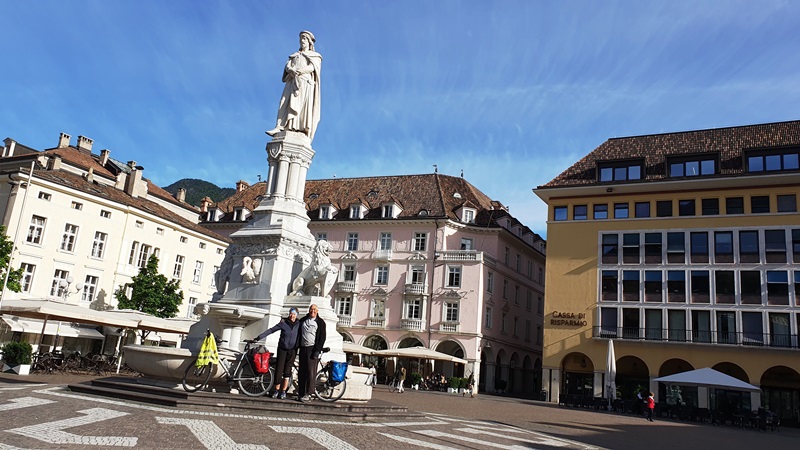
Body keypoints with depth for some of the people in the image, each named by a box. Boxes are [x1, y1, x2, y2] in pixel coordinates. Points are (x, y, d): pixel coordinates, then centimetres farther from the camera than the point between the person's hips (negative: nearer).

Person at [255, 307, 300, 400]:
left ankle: (283, 391, 7)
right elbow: (271, 330, -4)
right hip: (282, 349, 0)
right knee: (278, 369, -1)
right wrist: (259, 337, -7)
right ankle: (276, 390, 10)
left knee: (287, 371, -1)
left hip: (292, 350, 0)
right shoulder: (283, 323, -5)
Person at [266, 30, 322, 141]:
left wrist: (299, 71, -18)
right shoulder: (294, 55, 31)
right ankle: (279, 127, -31)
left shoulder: (315, 56, 19)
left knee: (304, 106, -19)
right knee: (286, 103, -16)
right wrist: (291, 70, -12)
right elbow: (287, 66, 13)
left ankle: (303, 133, -30)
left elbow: (312, 67, -1)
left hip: (306, 82, -3)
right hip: (292, 82, 4)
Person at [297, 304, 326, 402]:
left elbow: (322, 337, -2)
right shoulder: (303, 320, 16)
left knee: (311, 372, -8)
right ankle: (300, 393, 10)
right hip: (303, 348, 4)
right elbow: (298, 334, 20)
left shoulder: (320, 322, 3)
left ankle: (308, 394, -5)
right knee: (301, 372, 5)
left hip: (312, 349, -4)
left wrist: (317, 350, -11)